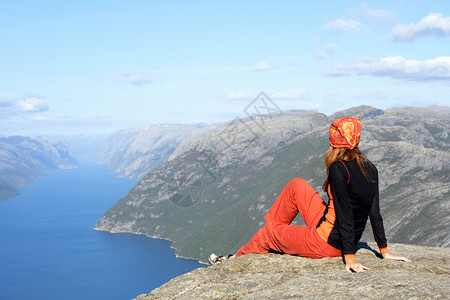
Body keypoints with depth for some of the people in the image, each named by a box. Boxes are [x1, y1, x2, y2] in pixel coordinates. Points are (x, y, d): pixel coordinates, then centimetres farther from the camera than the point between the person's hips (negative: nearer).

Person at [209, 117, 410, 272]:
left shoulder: (338, 168, -22)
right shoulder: (370, 169, 1)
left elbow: (346, 215, -24)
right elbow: (375, 214, 3)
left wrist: (349, 257, -22)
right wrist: (384, 251, 7)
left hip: (326, 243, -8)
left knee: (269, 233, 15)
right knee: (296, 185, 17)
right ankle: (276, 228, 36)